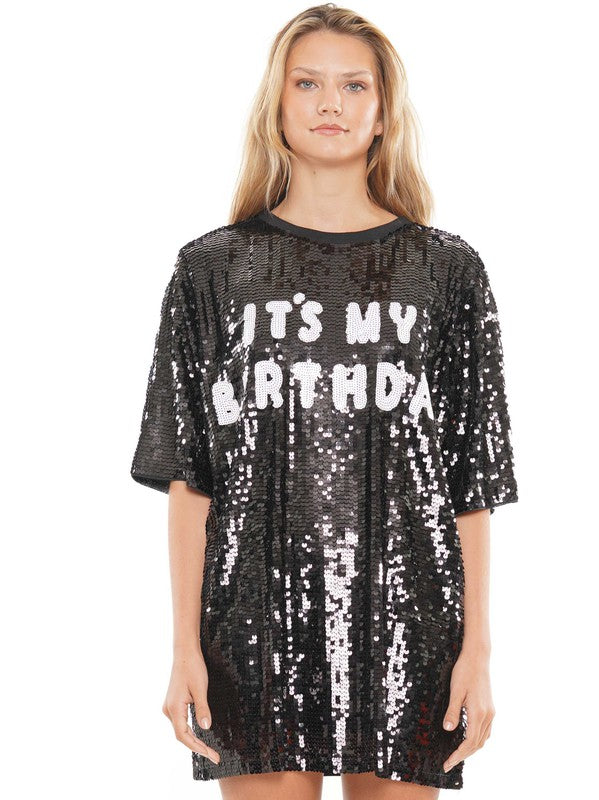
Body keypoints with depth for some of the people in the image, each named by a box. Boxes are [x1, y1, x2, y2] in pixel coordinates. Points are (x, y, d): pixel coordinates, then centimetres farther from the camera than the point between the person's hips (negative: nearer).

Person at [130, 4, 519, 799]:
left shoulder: (448, 271, 8)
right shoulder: (214, 268, 7)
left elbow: (474, 479, 5)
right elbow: (187, 473, 4)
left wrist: (478, 646, 0)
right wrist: (185, 646, -1)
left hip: (405, 623, 0)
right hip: (256, 625, 0)